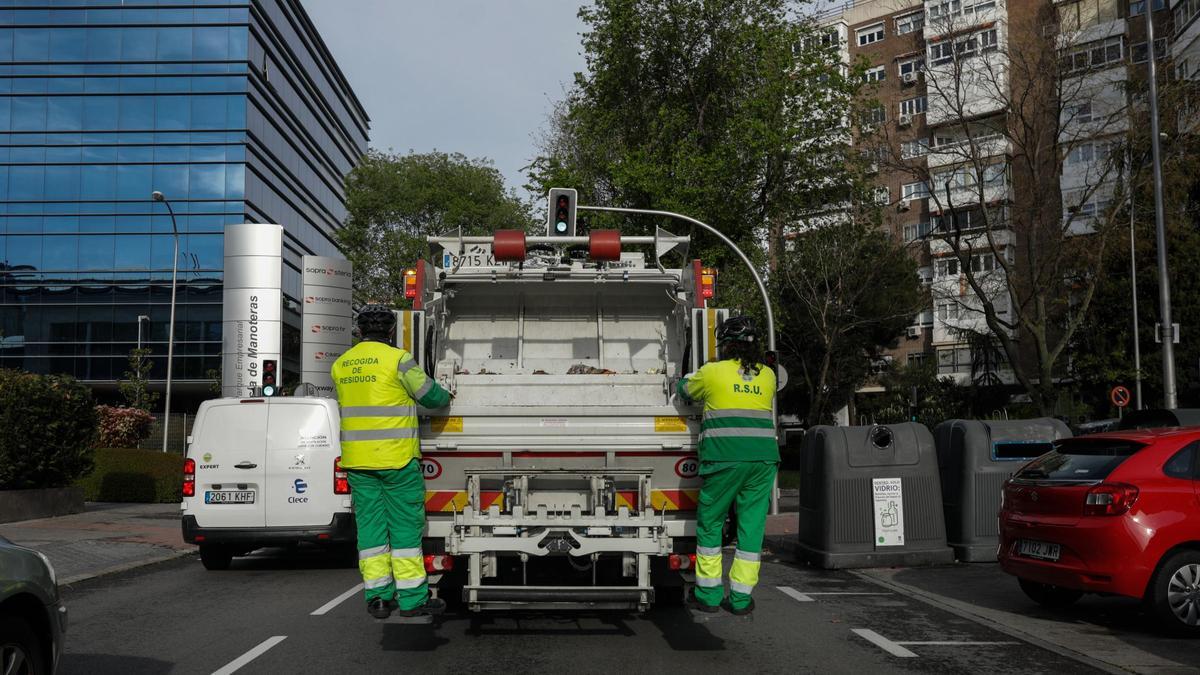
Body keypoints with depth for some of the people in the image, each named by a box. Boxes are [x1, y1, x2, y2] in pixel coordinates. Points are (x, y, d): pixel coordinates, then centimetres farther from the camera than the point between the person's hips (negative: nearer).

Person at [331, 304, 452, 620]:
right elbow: (429, 394, -4)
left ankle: (378, 597, 12)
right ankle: (412, 598, 5)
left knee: (370, 524, 9)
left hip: (357, 460, 5)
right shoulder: (397, 359, -9)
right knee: (406, 525, 2)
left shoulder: (341, 364, 10)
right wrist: (446, 397, 19)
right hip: (396, 458, -5)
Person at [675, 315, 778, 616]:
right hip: (763, 459, 3)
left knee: (710, 523, 10)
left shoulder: (712, 372, 0)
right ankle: (740, 597, 9)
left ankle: (709, 594, 14)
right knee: (752, 526, 7)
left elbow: (685, 390, 19)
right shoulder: (767, 376, 12)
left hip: (725, 458, -3)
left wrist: (682, 380, 43)